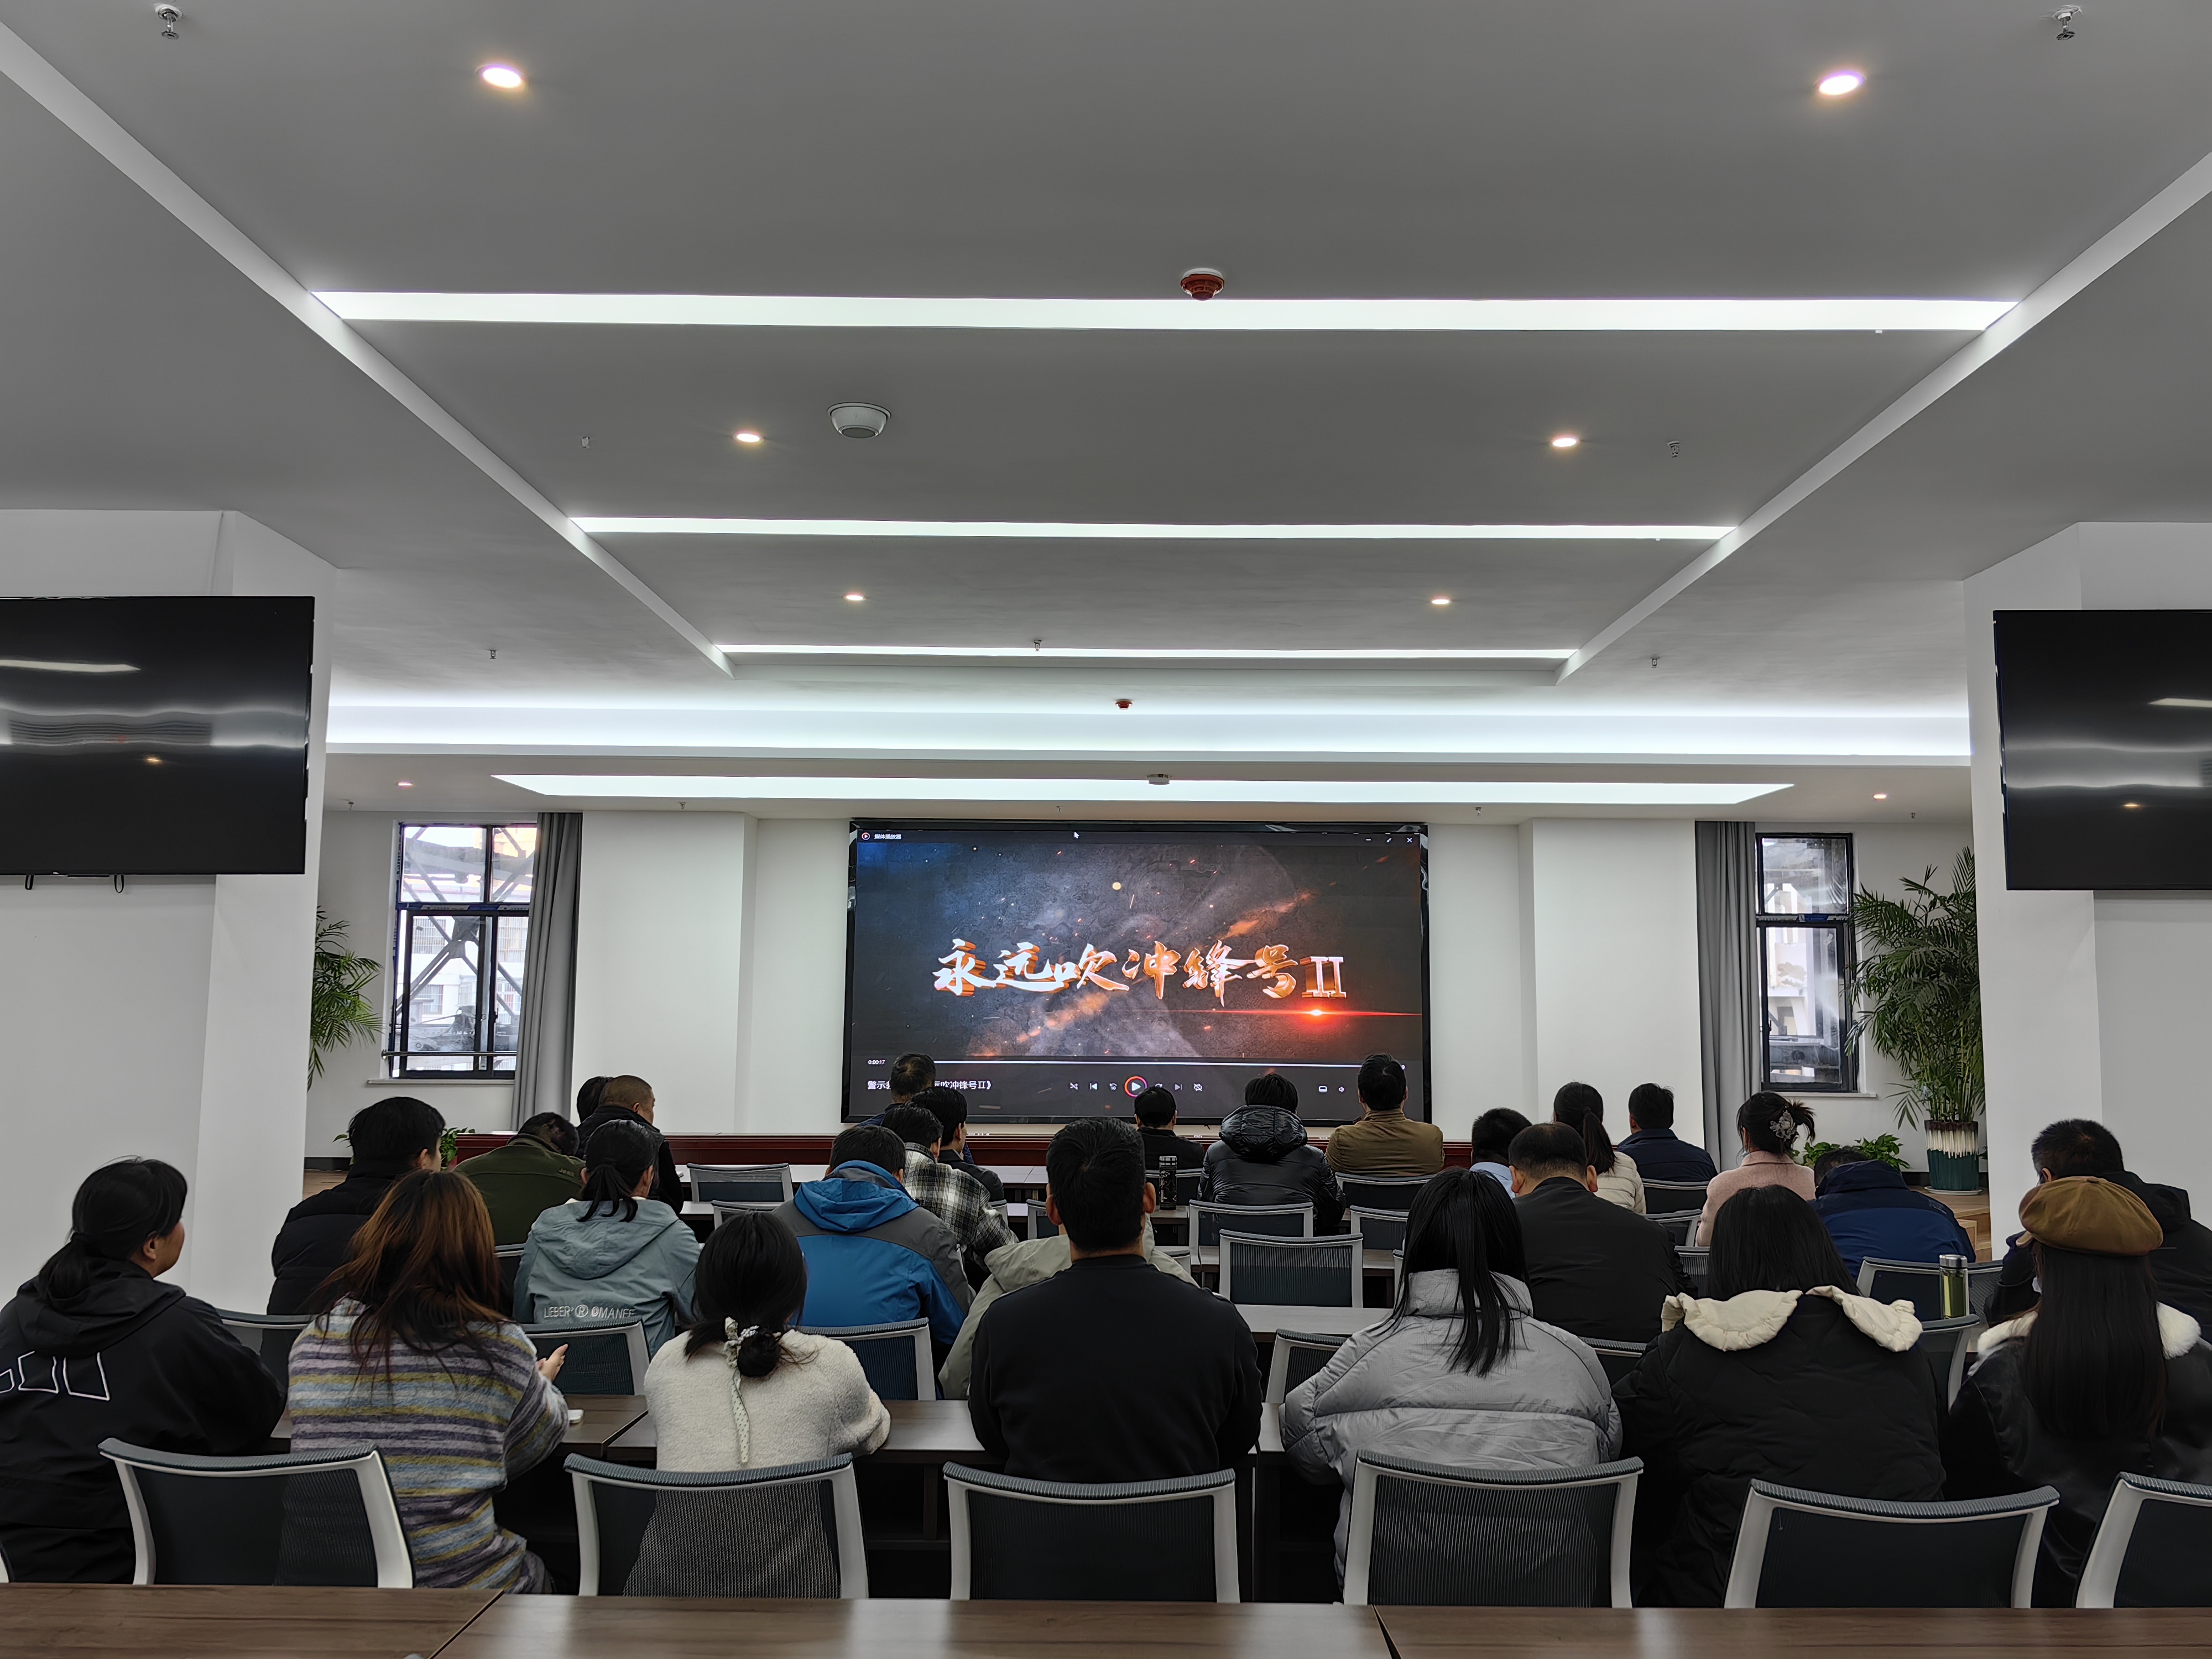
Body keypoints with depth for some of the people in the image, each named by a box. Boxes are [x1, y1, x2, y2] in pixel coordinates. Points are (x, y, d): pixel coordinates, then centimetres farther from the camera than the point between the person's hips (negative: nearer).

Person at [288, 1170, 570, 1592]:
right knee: (535, 1571, 27)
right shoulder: (502, 1349, -10)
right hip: (457, 1583, -4)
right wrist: (545, 1383, 31)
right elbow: (532, 1446, 8)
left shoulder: (313, 1340, -1)